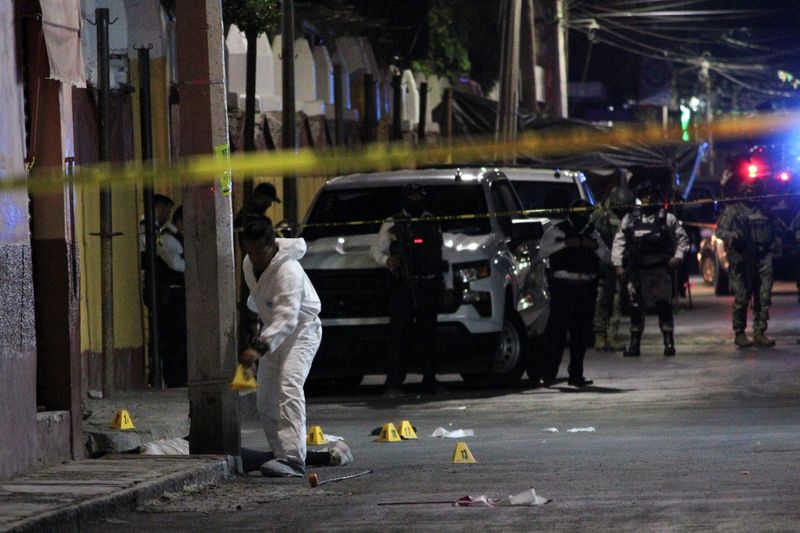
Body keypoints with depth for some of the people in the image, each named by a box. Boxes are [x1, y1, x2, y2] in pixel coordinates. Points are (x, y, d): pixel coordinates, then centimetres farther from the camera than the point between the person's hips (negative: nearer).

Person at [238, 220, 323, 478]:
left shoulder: (288, 271, -29)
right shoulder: (249, 265, -3)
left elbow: (287, 317, -39)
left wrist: (259, 347, -50)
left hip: (301, 328, -9)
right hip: (274, 330, 9)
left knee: (289, 386, -28)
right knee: (265, 400, 7)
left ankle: (293, 458, -37)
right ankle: (282, 455, 18)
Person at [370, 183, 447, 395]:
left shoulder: (432, 223, 15)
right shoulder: (392, 224, 5)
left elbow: (440, 254, 19)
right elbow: (376, 250, 8)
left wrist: (444, 284, 16)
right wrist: (386, 260, -14)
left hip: (429, 285, 4)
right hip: (402, 287, -4)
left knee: (428, 334, 6)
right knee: (399, 334, -9)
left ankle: (429, 381, 13)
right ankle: (393, 382, -12)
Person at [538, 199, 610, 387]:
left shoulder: (592, 234, 18)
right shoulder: (556, 231, 5)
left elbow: (607, 257, 14)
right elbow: (542, 252, -6)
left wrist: (595, 246, -5)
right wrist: (564, 244, -14)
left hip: (586, 287, 5)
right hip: (562, 286, -4)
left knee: (582, 333, 4)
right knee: (558, 329, -10)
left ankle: (576, 374, 10)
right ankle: (549, 373, -8)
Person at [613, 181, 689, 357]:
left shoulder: (667, 218, 4)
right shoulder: (629, 219, 9)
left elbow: (682, 238, 7)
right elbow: (619, 242, 10)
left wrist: (678, 257, -8)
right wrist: (619, 265, 2)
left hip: (660, 270, -2)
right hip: (637, 270, 2)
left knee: (664, 306, -4)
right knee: (636, 308, 5)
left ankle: (669, 342, 2)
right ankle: (635, 344, 12)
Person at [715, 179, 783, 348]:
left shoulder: (765, 211, 18)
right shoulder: (732, 211, 4)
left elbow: (777, 229, 29)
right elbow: (720, 230, -3)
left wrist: (776, 242, 10)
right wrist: (732, 236, -22)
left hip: (763, 259, 4)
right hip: (741, 260, -4)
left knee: (763, 297, -2)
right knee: (741, 298, -4)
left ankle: (760, 332, 2)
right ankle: (739, 333, 6)